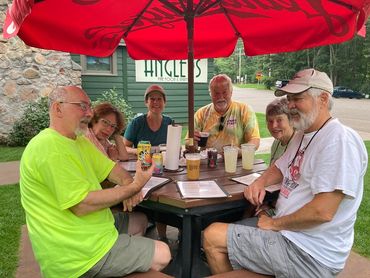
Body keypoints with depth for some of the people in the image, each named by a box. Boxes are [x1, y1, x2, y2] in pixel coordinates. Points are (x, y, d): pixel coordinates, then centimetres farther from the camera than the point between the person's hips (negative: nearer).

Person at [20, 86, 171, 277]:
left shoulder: (79, 141, 9)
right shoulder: (51, 148, -23)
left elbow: (110, 168, 9)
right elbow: (82, 205, -27)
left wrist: (128, 183, -12)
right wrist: (133, 187, -22)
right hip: (74, 253, -10)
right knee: (162, 255, -5)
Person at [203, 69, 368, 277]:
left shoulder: (339, 139, -22)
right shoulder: (303, 135, 10)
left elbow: (322, 212, -28)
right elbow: (280, 168, 24)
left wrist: (274, 223, -13)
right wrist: (261, 182, 2)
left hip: (308, 254, -9)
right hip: (289, 233, 9)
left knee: (213, 236, -9)